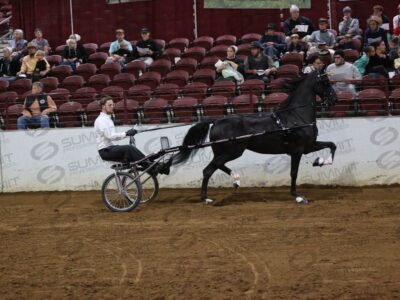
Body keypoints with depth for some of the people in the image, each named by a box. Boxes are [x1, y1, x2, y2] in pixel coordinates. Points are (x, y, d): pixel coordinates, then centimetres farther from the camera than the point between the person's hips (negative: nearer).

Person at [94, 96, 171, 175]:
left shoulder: (108, 119, 23)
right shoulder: (101, 120, -9)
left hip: (111, 148, 9)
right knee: (130, 148, -29)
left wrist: (127, 134, 5)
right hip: (106, 151, -9)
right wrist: (126, 134, -21)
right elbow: (109, 136, -21)